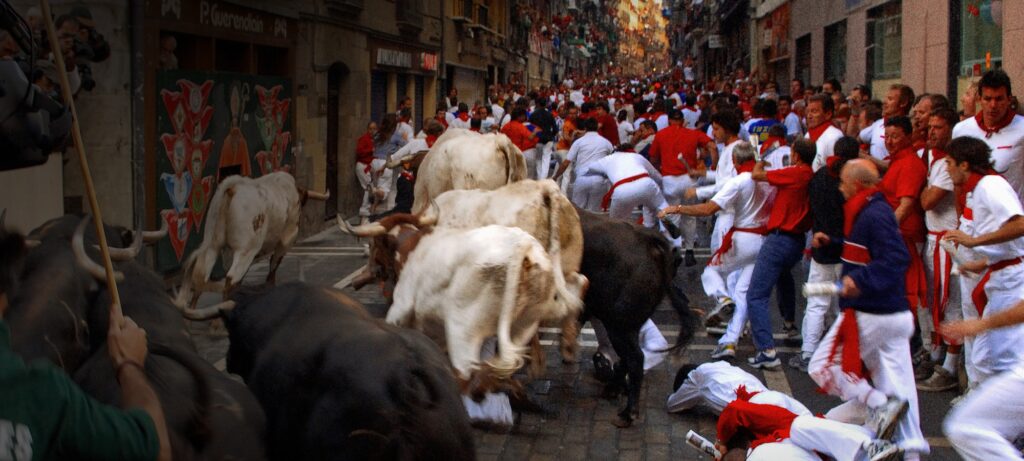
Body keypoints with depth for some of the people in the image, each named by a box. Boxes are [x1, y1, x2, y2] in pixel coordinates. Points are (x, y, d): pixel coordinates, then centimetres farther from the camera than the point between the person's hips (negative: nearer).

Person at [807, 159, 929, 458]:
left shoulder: (874, 215, -19)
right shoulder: (877, 211, 12)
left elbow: (896, 259, -29)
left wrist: (861, 280, -38)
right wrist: (831, 242, 24)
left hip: (868, 316, -10)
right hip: (896, 313, 10)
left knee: (822, 366, 1)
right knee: (897, 382, 9)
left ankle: (878, 403, -12)